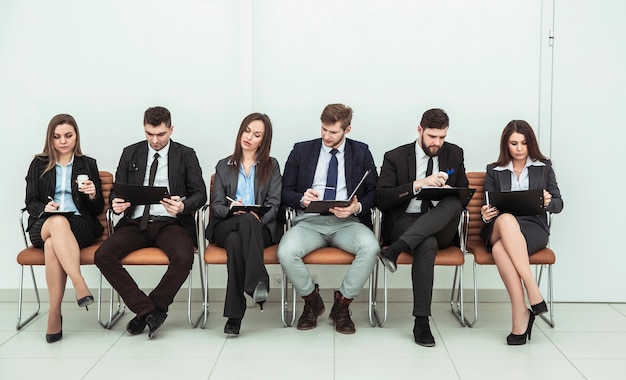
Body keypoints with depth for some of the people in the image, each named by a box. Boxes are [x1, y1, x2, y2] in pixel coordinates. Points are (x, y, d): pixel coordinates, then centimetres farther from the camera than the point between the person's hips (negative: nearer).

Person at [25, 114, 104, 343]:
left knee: (53, 244, -37)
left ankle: (54, 313, -37)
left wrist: (93, 195, -11)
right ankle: (80, 286, -49)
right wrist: (45, 208, -12)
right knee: (58, 222, -40)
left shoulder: (88, 164, 16)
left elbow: (97, 209, 12)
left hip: (80, 224, 0)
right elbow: (30, 203, 10)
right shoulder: (39, 164, 16)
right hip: (43, 225, 0)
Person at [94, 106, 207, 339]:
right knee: (103, 255, -24)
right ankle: (148, 310, -16)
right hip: (137, 223, 3)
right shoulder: (130, 154, 13)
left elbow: (200, 194, 2)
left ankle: (150, 310, -10)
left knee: (183, 258, -34)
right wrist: (116, 203, -13)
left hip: (170, 223, -2)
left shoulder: (186, 156, 7)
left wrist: (184, 205, -21)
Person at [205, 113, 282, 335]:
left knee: (236, 240, -37)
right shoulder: (224, 166, 18)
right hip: (225, 227, 1)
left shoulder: (271, 166, 15)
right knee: (246, 219, -36)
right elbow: (216, 205, 9)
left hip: (261, 228, -1)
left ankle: (235, 314, -44)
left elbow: (273, 204, 4)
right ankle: (258, 282, -45)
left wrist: (258, 216, -18)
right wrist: (231, 209, -15)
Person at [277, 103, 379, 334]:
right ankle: (311, 301, -1)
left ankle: (342, 306, -9)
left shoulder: (361, 153, 13)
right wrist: (302, 199, -12)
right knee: (286, 252, -32)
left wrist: (357, 207, -12)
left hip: (347, 223, 0)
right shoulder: (302, 151, 13)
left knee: (371, 247, -33)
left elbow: (374, 192, 9)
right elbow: (285, 192, 11)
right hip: (309, 222, 0)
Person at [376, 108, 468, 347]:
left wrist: (451, 192, -11)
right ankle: (421, 321, -36)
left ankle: (396, 249, -42)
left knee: (453, 201, -32)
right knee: (427, 244, -38)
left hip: (441, 228, 3)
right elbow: (382, 199, -7)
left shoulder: (454, 154, 12)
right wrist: (418, 184, -19)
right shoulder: (395, 157, 3)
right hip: (404, 222, -3)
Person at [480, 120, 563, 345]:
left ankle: (520, 315, -36)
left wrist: (548, 202, -12)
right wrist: (485, 215, -12)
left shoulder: (544, 167, 16)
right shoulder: (494, 171, 17)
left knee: (500, 248, -37)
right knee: (506, 219, -39)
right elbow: (488, 207, 13)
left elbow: (559, 205, 12)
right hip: (498, 230, 1)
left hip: (534, 228, -1)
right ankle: (533, 294, -40)